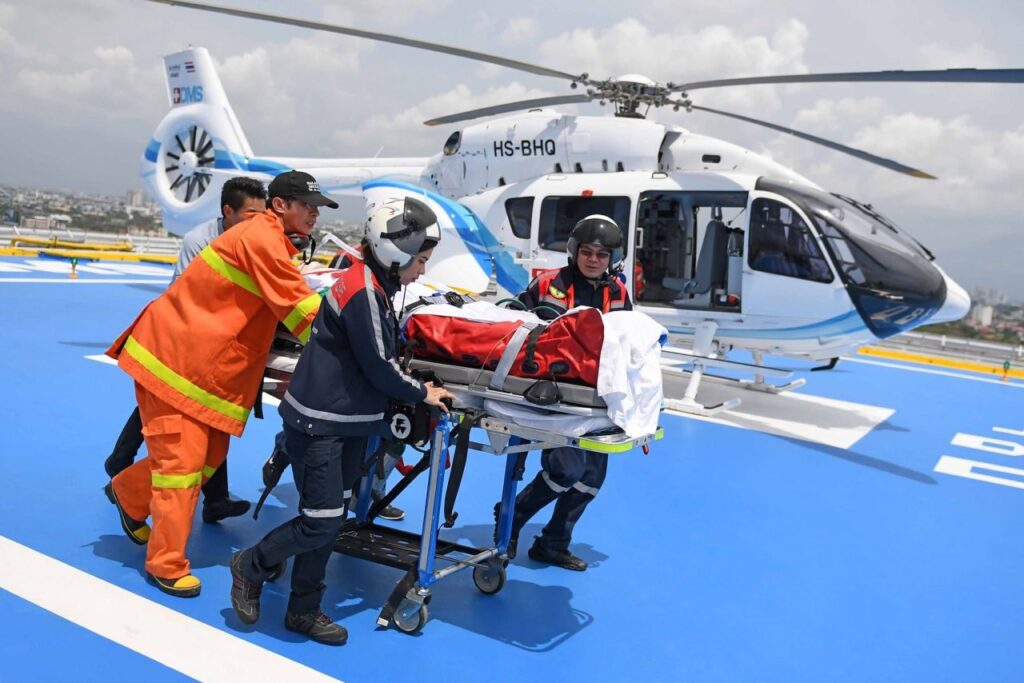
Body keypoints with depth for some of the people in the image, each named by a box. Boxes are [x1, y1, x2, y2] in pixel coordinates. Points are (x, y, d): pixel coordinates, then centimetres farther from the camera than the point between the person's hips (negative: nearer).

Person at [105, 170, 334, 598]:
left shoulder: (272, 242, 12)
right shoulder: (261, 238, -19)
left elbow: (289, 304, 11)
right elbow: (301, 311, -22)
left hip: (208, 363, 9)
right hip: (174, 355, -9)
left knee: (210, 454, 13)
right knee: (183, 457, -3)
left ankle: (129, 492, 39)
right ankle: (166, 564, 11)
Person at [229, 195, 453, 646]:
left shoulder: (372, 286, 10)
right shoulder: (364, 292, -20)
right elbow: (378, 366, -18)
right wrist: (422, 394, -4)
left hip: (347, 422, 10)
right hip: (318, 423, -10)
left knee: (330, 520, 13)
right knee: (321, 521, -4)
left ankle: (304, 610, 25)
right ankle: (251, 567, 20)